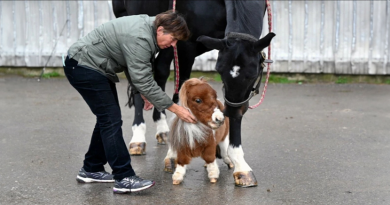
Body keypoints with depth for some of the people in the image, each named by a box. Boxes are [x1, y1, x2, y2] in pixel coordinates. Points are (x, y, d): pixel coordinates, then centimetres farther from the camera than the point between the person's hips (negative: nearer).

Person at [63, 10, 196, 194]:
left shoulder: (147, 27, 2)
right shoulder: (139, 38, -27)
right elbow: (144, 82, -26)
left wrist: (143, 94, 3)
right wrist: (175, 108, -22)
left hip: (95, 67, 10)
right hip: (83, 66, -10)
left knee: (107, 118, 13)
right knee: (111, 120, -12)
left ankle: (91, 170, 24)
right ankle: (124, 179, -11)